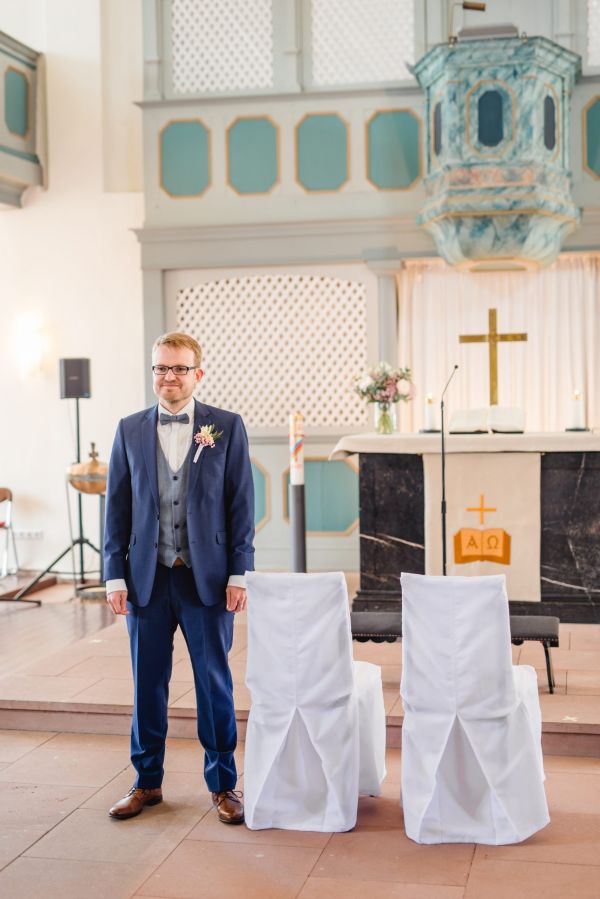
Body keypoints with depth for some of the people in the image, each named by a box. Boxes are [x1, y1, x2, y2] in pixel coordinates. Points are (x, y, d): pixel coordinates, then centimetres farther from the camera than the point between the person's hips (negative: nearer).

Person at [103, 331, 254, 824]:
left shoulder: (227, 427, 0)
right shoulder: (130, 430, 6)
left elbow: (241, 503, -1)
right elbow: (117, 506, 7)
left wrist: (239, 573, -6)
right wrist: (116, 574, 1)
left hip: (207, 578, -2)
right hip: (147, 578, 2)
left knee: (215, 683, 6)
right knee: (148, 683, 10)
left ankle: (223, 783, 20)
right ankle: (147, 781, 26)